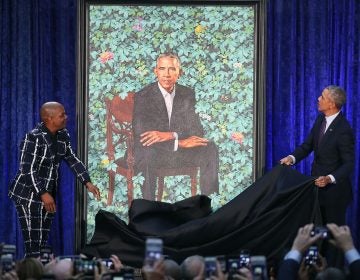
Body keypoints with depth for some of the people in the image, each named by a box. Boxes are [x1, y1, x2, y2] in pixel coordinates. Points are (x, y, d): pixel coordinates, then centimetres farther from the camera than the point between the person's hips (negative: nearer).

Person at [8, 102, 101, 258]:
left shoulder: (63, 136, 3)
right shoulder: (33, 138, -20)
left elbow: (72, 160, 11)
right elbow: (27, 170, -23)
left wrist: (87, 183, 0)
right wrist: (43, 193, -31)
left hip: (47, 194, 8)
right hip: (28, 195, -8)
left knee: (43, 242, 10)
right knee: (33, 242, -9)